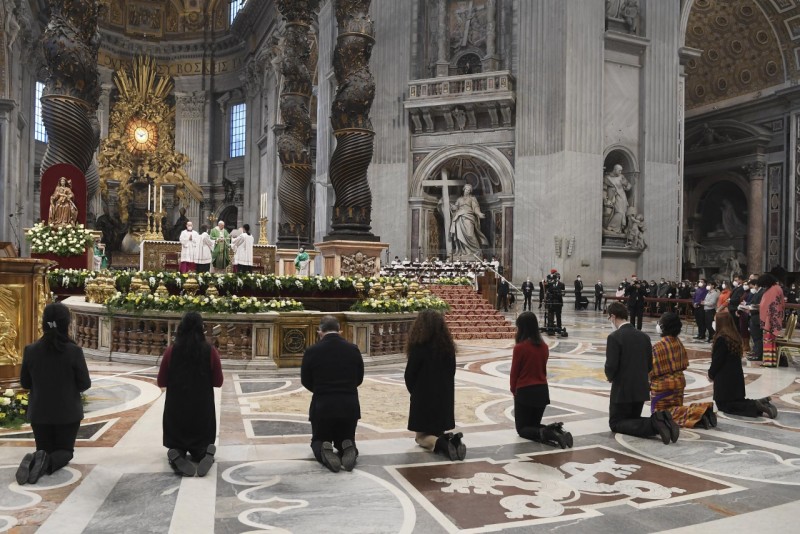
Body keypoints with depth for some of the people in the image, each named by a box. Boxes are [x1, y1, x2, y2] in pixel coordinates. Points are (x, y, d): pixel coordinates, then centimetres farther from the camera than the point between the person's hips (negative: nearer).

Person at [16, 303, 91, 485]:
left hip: (39, 412, 2)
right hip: (68, 412, -2)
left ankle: (35, 459, -14)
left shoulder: (30, 350, -10)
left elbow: (25, 383, 2)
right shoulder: (74, 351, -18)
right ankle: (49, 461, -18)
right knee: (65, 450, 16)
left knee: (44, 449, 20)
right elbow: (85, 384, -10)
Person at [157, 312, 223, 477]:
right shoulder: (210, 351, -8)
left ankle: (176, 454, -17)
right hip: (203, 408, 0)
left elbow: (161, 382, 2)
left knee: (176, 445, 18)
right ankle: (205, 452, -16)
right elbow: (218, 382, 1)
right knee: (202, 444, 18)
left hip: (175, 408, 0)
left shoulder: (171, 350, -6)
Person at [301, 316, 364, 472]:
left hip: (322, 406, -2)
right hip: (350, 406, 2)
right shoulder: (353, 349, -2)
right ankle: (348, 448, -12)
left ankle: (323, 450, -14)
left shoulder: (312, 351, -8)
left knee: (318, 440, 21)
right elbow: (359, 379, 9)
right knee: (345, 440, 24)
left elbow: (306, 381, 4)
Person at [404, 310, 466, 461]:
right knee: (438, 430, 22)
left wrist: (415, 392, 9)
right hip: (444, 396, 5)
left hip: (423, 397, -5)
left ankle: (440, 443, -20)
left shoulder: (418, 347, -18)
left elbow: (409, 376, -10)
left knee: (421, 436, 10)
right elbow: (451, 372, 7)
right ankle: (450, 439, -8)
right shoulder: (448, 346, -1)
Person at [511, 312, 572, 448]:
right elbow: (543, 369, 9)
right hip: (542, 390, 6)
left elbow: (514, 372, -8)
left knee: (522, 428, 9)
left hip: (525, 391, -6)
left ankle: (544, 434, -19)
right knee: (534, 424, 21)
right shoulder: (544, 346, 1)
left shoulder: (520, 347, -16)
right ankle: (556, 430, -7)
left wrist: (513, 390, 8)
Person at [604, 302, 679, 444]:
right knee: (632, 420, 23)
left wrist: (610, 377, 1)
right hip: (642, 388, 7)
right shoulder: (644, 336, 5)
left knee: (616, 424, 7)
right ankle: (660, 420, -6)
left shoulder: (614, 337, -17)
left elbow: (611, 366, -20)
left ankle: (653, 424, -16)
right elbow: (649, 366, 8)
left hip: (622, 390, -7)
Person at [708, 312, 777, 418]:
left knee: (723, 405, 0)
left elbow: (717, 360, -17)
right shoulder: (735, 337, 7)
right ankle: (761, 403, 0)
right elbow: (736, 357, 13)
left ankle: (755, 405, -15)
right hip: (737, 376, 9)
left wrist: (711, 373, 2)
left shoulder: (721, 339, -19)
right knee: (737, 401, 20)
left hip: (725, 379, -8)